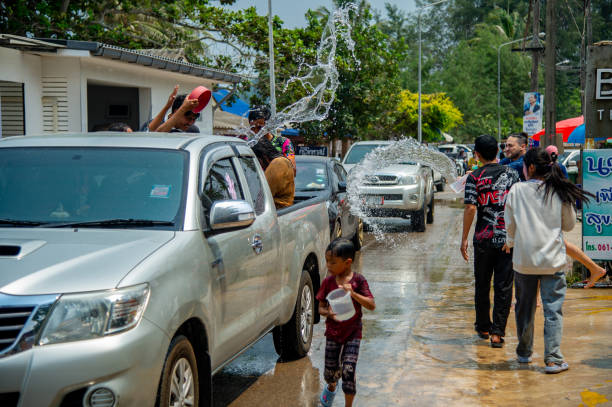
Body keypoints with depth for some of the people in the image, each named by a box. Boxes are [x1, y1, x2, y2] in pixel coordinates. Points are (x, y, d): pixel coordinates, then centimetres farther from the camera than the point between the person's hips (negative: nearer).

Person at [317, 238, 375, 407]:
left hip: (353, 331, -2)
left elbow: (372, 305, -14)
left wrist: (353, 293, -28)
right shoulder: (328, 282, -4)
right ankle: (331, 386, 47)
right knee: (330, 370, 11)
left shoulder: (358, 280, -11)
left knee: (348, 370, -9)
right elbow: (320, 307, 2)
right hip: (333, 331, 2)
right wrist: (328, 313, -22)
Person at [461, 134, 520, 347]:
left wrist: (464, 238, -8)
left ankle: (483, 327, 26)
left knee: (482, 285, 14)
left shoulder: (475, 177, -5)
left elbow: (470, 208, -13)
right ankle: (497, 332, -2)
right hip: (508, 238, 1)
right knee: (504, 286, 2)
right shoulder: (512, 174, 4)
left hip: (484, 238, -1)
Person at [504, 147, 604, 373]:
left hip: (524, 259, 0)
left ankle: (524, 353, 29)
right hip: (553, 260, 0)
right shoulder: (559, 192, -2)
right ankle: (553, 359, -4)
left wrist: (510, 242, 21)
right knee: (553, 310, 2)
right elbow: (569, 225, 7)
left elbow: (510, 225, 1)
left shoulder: (517, 190, -5)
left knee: (525, 307, 15)